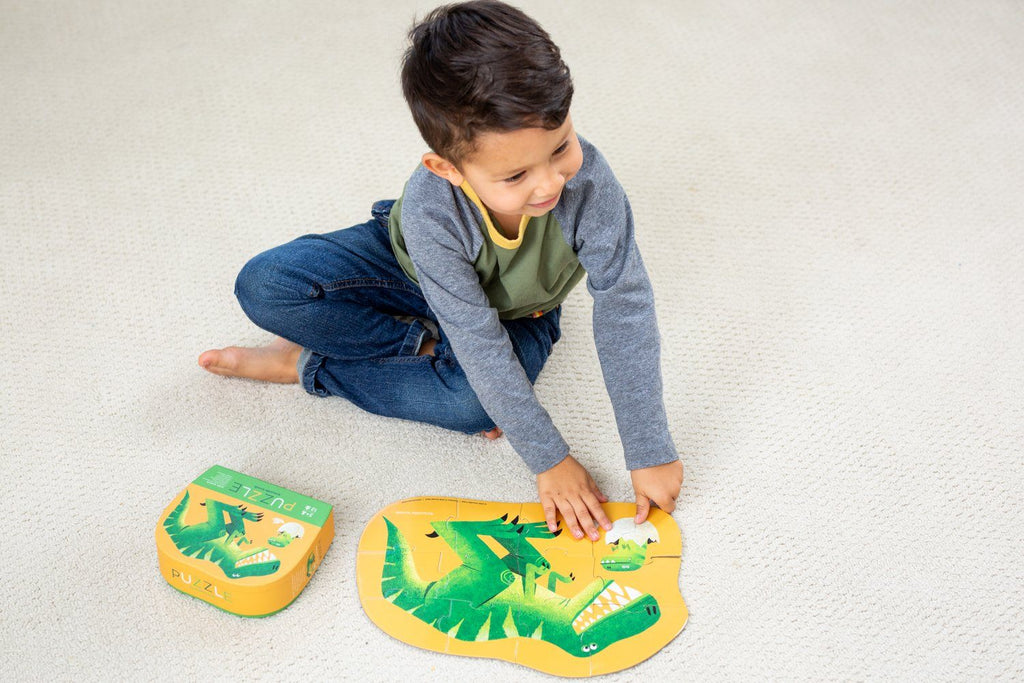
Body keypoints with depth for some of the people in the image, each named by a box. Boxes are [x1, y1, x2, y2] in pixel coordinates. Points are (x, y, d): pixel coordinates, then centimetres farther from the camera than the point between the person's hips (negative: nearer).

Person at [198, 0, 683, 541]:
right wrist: (548, 460, -30)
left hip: (519, 311, 1)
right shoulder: (429, 210, -38)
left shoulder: (589, 182, -38)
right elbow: (479, 345, -33)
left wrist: (650, 454, -30)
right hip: (411, 269, 0)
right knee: (264, 286, -20)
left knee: (475, 405, -33)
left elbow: (626, 310, -31)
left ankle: (306, 365, -11)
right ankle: (424, 346, -10)